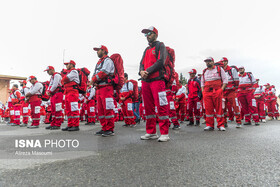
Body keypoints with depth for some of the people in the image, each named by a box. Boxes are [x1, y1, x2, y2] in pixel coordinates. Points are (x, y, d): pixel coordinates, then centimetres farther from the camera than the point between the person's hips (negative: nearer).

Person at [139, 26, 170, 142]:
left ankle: (164, 134, -2)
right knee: (148, 107, 8)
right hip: (145, 81, 7)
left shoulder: (160, 46, 6)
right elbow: (142, 63, 16)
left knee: (161, 107, -9)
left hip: (157, 80, -7)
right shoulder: (146, 50, 26)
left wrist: (148, 71, -13)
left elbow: (160, 62, -9)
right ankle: (151, 132, 16)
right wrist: (141, 71, -6)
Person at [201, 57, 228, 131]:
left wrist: (221, 89, -7)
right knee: (208, 109, -1)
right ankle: (209, 125, 6)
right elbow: (202, 82, 23)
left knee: (219, 108, -3)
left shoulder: (219, 69, 10)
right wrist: (203, 91, 8)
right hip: (206, 92, 3)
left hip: (217, 91, -3)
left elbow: (225, 80, 6)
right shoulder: (204, 72, 20)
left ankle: (220, 125, 4)